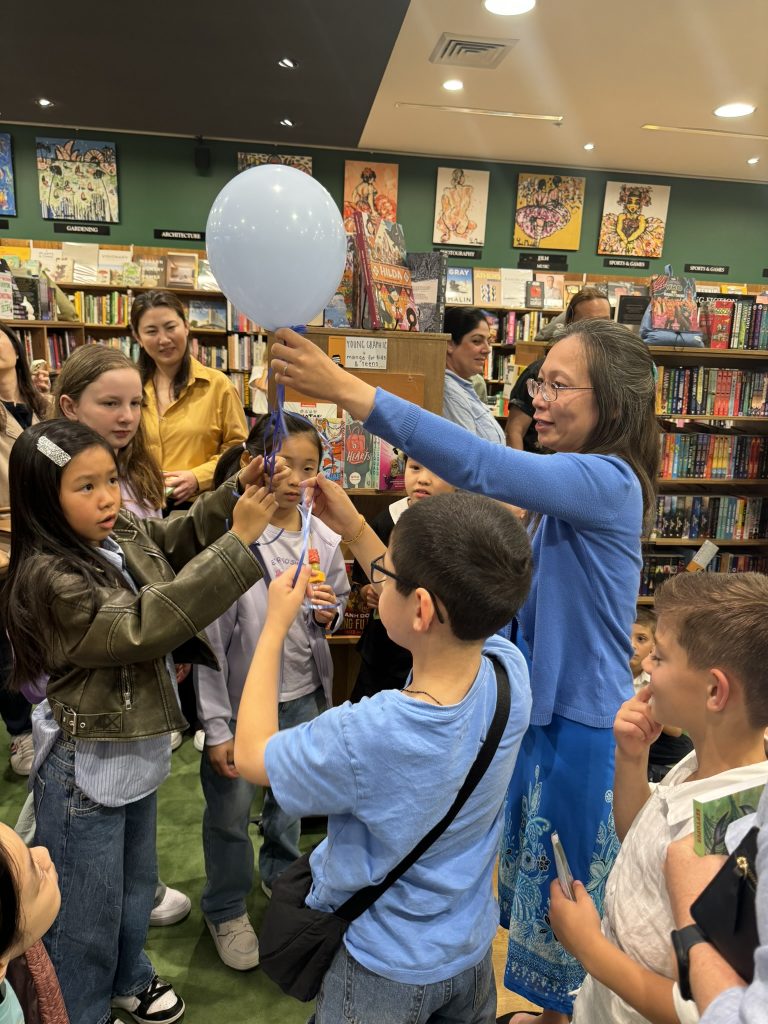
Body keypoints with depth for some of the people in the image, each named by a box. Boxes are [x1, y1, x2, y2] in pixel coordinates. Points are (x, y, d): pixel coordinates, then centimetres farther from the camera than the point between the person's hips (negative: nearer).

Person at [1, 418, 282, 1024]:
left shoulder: (125, 535, -5)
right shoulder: (50, 578, -27)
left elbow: (178, 540, 12)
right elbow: (142, 628, -34)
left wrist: (237, 492, -5)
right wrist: (238, 541, -36)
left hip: (139, 748, 8)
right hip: (87, 768, -8)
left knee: (137, 885, 28)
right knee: (88, 909, 14)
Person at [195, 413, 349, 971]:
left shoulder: (323, 538, -7)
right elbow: (209, 638, -16)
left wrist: (329, 613, -15)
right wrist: (216, 726, -13)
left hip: (303, 695, 4)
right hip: (242, 698, -4)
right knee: (231, 810, 15)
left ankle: (281, 872, 53)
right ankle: (227, 909, 41)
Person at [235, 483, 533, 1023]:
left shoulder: (364, 737, -39)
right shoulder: (511, 672, -24)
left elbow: (251, 755, -18)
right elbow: (440, 623, -2)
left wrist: (276, 623, -12)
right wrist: (355, 528, -4)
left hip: (384, 971, -5)